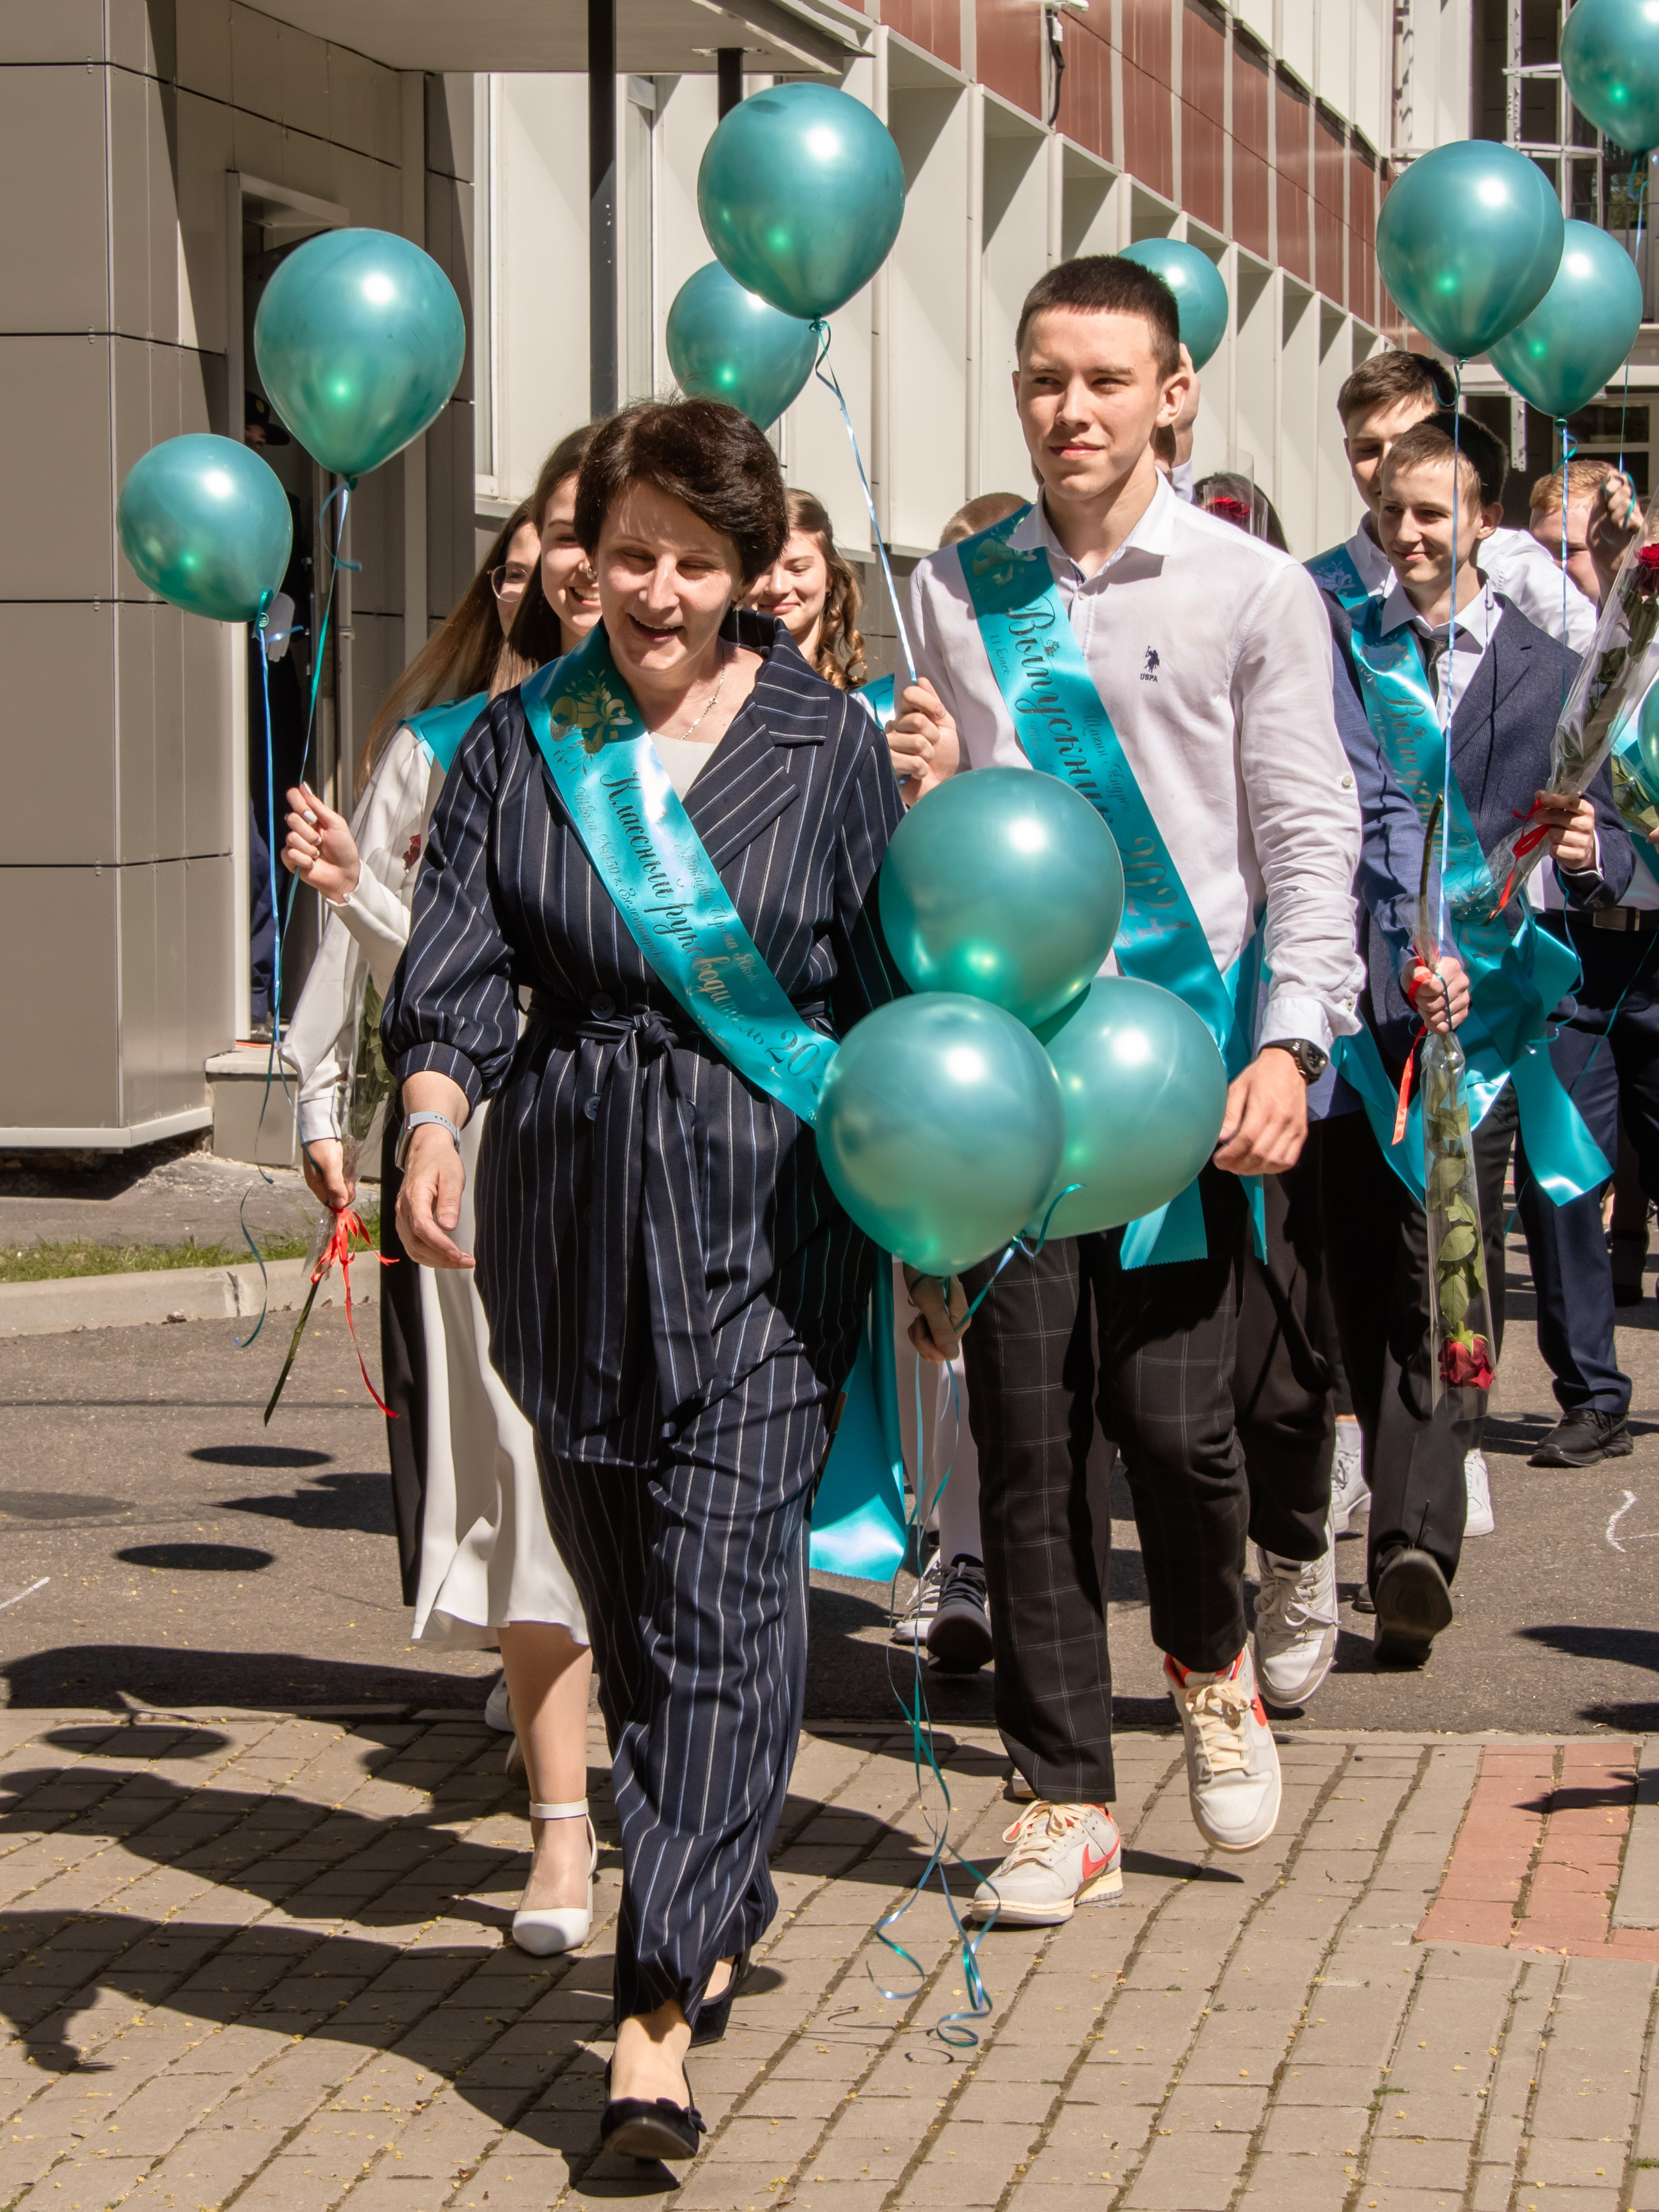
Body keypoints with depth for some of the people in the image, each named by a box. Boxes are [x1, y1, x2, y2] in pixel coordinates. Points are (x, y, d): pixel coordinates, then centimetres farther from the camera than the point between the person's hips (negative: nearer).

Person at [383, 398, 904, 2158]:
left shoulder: (827, 744, 1)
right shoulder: (519, 743, 6)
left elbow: (897, 989, 5)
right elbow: (456, 969, -1)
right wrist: (434, 1122, -20)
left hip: (772, 1209, -3)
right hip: (570, 1205, 3)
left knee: (723, 1586, -10)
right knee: (622, 1592, 10)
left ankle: (660, 2013, -12)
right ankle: (720, 1905, 30)